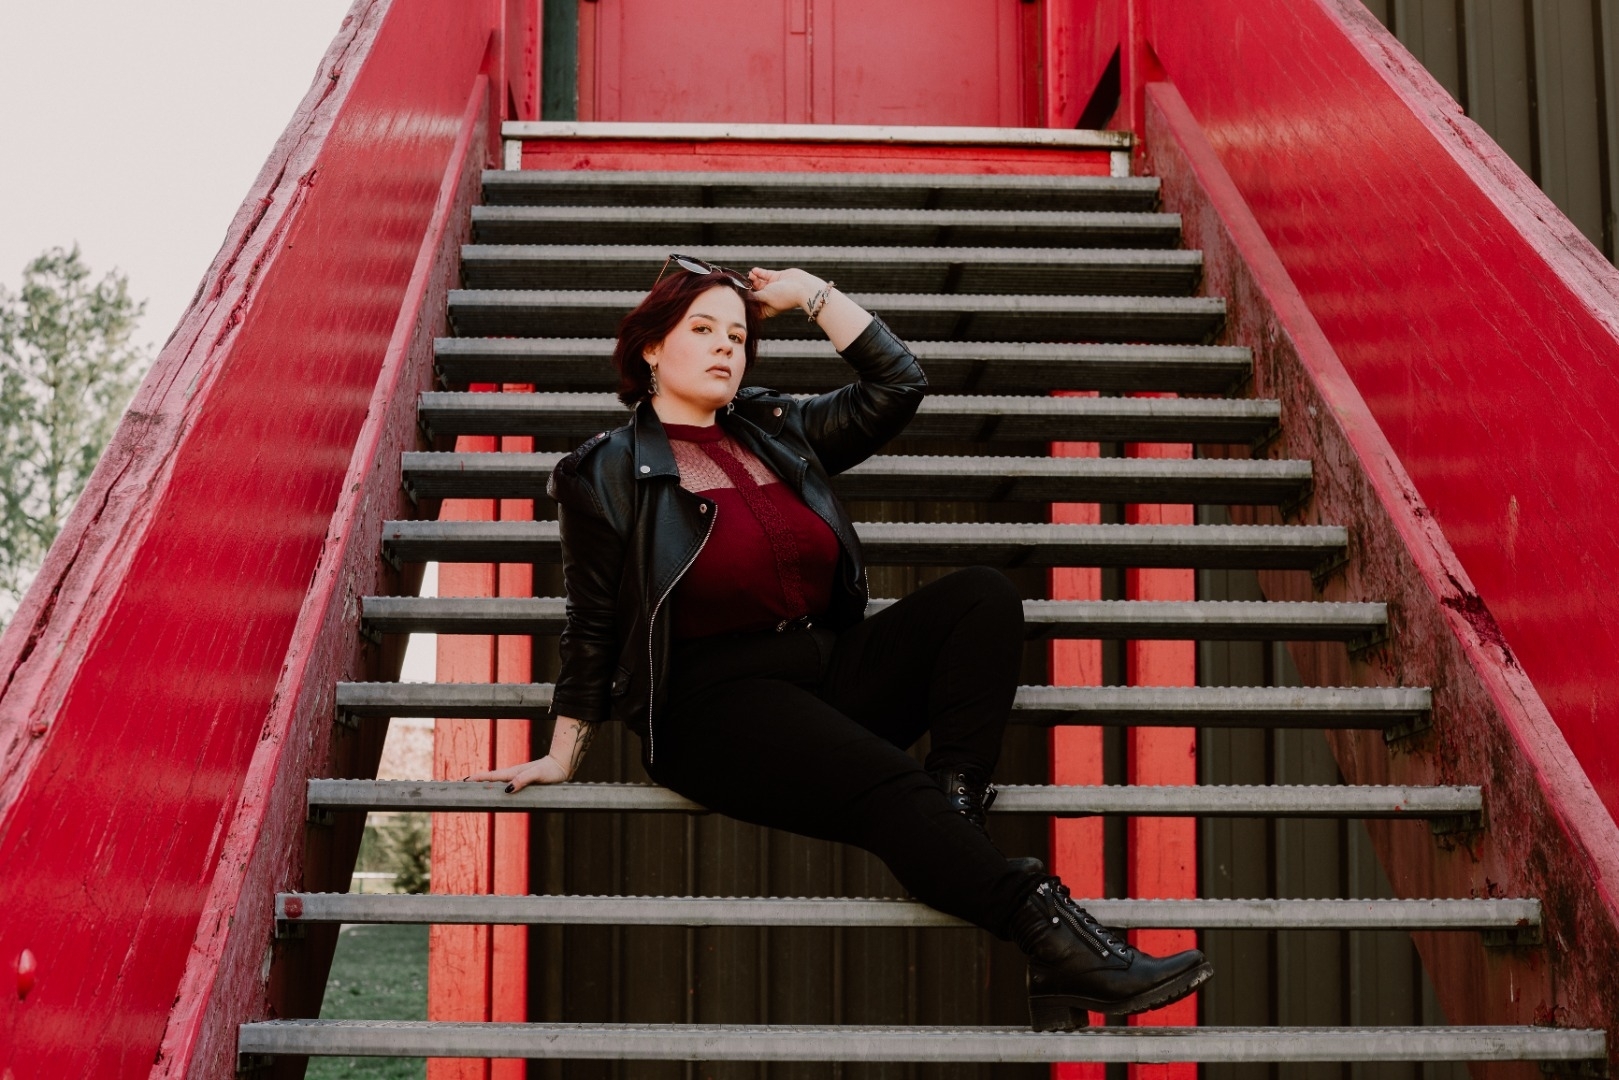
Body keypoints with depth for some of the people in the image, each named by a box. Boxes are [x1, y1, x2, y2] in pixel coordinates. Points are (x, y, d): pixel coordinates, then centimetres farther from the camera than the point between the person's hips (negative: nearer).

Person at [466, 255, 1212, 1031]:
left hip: (831, 667, 7)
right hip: (716, 703, -6)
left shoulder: (777, 432, 19)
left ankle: (956, 805, -28)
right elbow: (593, 628, 4)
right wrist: (561, 759, 1)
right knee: (891, 786, -31)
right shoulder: (608, 474, 4)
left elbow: (896, 385, 16)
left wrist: (813, 294, 14)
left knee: (982, 595, -13)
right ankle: (1059, 944, -39)